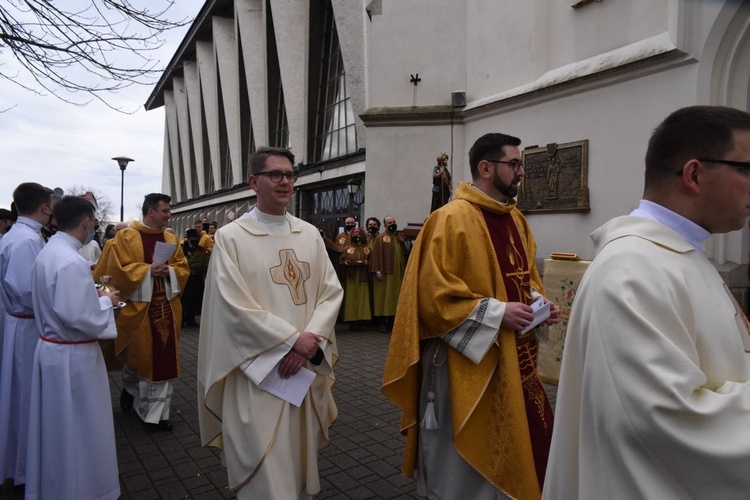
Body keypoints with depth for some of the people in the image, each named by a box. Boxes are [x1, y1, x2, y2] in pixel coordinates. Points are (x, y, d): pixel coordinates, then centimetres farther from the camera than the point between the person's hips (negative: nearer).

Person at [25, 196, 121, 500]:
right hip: (72, 356, -9)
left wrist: (93, 294, 10)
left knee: (56, 425, 23)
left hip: (50, 347, 9)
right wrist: (106, 301, -12)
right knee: (78, 428, 7)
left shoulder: (48, 252, 5)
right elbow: (77, 317, -28)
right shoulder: (72, 261, -25)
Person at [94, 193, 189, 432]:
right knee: (137, 355, 7)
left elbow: (183, 268, 8)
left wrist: (169, 271, -12)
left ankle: (157, 412, 15)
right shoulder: (125, 237, -5)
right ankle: (130, 388, 38)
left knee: (163, 359, 4)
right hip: (137, 306, -4)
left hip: (165, 307, 4)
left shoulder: (171, 239, 9)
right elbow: (117, 269, -11)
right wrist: (147, 270, -18)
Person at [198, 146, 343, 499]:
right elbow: (234, 305, -13)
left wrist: (308, 342, -13)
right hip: (258, 374, -4)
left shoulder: (310, 234, 7)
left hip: (307, 369, 5)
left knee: (300, 464, 18)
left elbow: (332, 291, 2)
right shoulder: (230, 237, -7)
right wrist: (292, 339, -16)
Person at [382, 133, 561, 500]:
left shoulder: (516, 219, 11)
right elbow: (434, 296, -21)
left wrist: (538, 302, 2)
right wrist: (498, 313, -21)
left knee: (514, 446, 19)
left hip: (514, 359, 9)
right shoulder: (452, 220, -17)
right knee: (466, 465, 8)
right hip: (468, 362, -8)